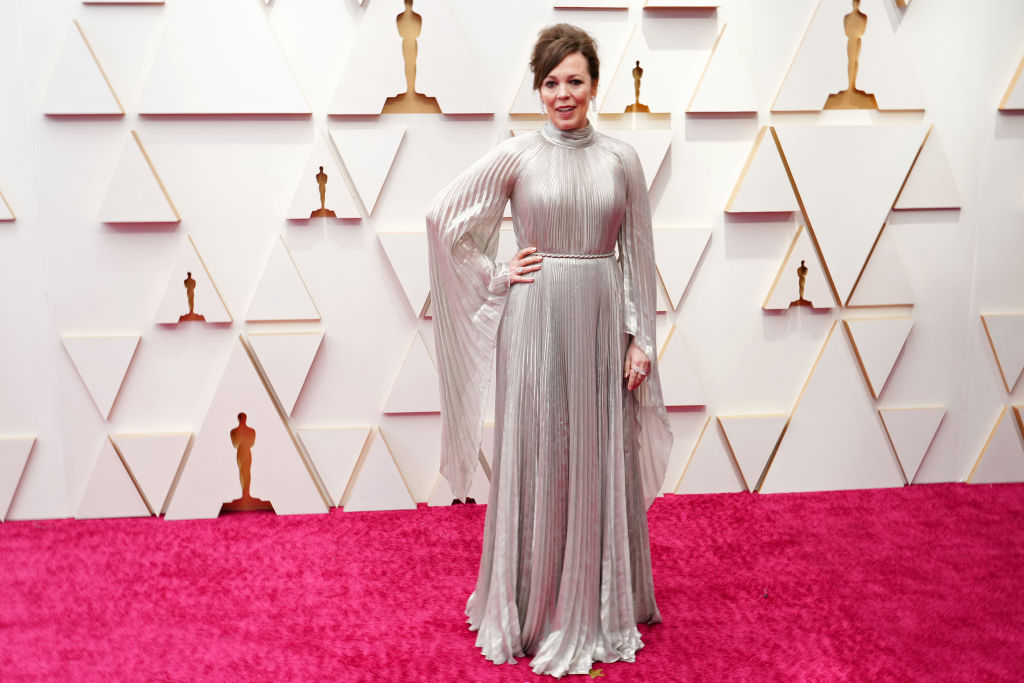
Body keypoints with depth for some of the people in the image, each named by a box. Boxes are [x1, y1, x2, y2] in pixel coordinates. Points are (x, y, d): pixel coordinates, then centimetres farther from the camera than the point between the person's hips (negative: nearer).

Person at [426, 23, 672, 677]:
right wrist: (495, 278, -2)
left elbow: (638, 255, 6)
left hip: (603, 319, 2)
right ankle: (535, 608, 23)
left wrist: (642, 338, 3)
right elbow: (444, 216, 1)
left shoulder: (621, 158, 5)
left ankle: (601, 608, 27)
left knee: (602, 463, 9)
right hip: (535, 320, -2)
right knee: (536, 460, 5)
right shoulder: (517, 155, -1)